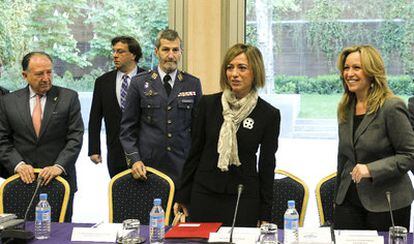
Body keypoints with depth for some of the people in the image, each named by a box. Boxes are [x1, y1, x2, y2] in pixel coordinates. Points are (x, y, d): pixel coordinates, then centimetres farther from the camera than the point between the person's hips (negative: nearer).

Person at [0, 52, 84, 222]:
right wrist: (18, 164, -11)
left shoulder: (69, 98, 2)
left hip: (60, 178, -1)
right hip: (23, 180, 1)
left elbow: (75, 138, -3)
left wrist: (59, 166, -15)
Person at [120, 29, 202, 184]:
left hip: (183, 166, 1)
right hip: (148, 166, -1)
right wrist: (134, 159, -7)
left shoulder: (193, 84, 7)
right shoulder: (139, 83, 3)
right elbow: (128, 127, 4)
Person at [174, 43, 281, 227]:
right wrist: (182, 196, 7)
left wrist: (264, 214, 1)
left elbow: (267, 165, 1)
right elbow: (195, 151, 6)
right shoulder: (208, 104, 0)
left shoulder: (269, 115, -4)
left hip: (244, 198, -1)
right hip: (204, 195, 1)